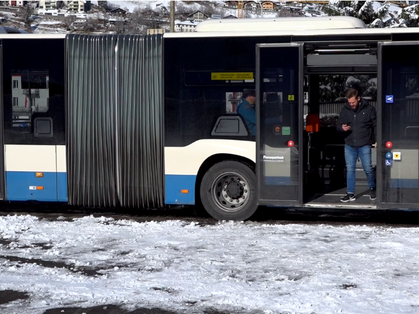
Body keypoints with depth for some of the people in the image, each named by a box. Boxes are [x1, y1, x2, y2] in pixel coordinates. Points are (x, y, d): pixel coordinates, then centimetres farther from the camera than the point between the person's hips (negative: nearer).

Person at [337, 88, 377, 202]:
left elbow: (376, 125, 1)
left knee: (368, 168, -1)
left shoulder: (369, 109, -3)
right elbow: (338, 125, 12)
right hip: (349, 145, 3)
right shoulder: (345, 110, 6)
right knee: (350, 169, 4)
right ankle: (350, 194, 11)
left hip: (364, 145, -3)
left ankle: (372, 189, 23)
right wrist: (342, 128, -11)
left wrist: (377, 140, -7)